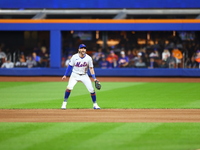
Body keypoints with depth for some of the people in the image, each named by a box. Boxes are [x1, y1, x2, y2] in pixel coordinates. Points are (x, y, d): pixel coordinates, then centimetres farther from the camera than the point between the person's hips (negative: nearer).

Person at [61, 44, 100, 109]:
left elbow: (91, 68, -5)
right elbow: (70, 66, -3)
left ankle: (95, 104, 13)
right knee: (69, 87, -22)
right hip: (75, 75, -1)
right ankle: (64, 103, -12)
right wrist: (65, 75, -5)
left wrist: (94, 78, -14)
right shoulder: (75, 57, -11)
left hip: (84, 76, 1)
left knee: (91, 89, -6)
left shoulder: (88, 58, -10)